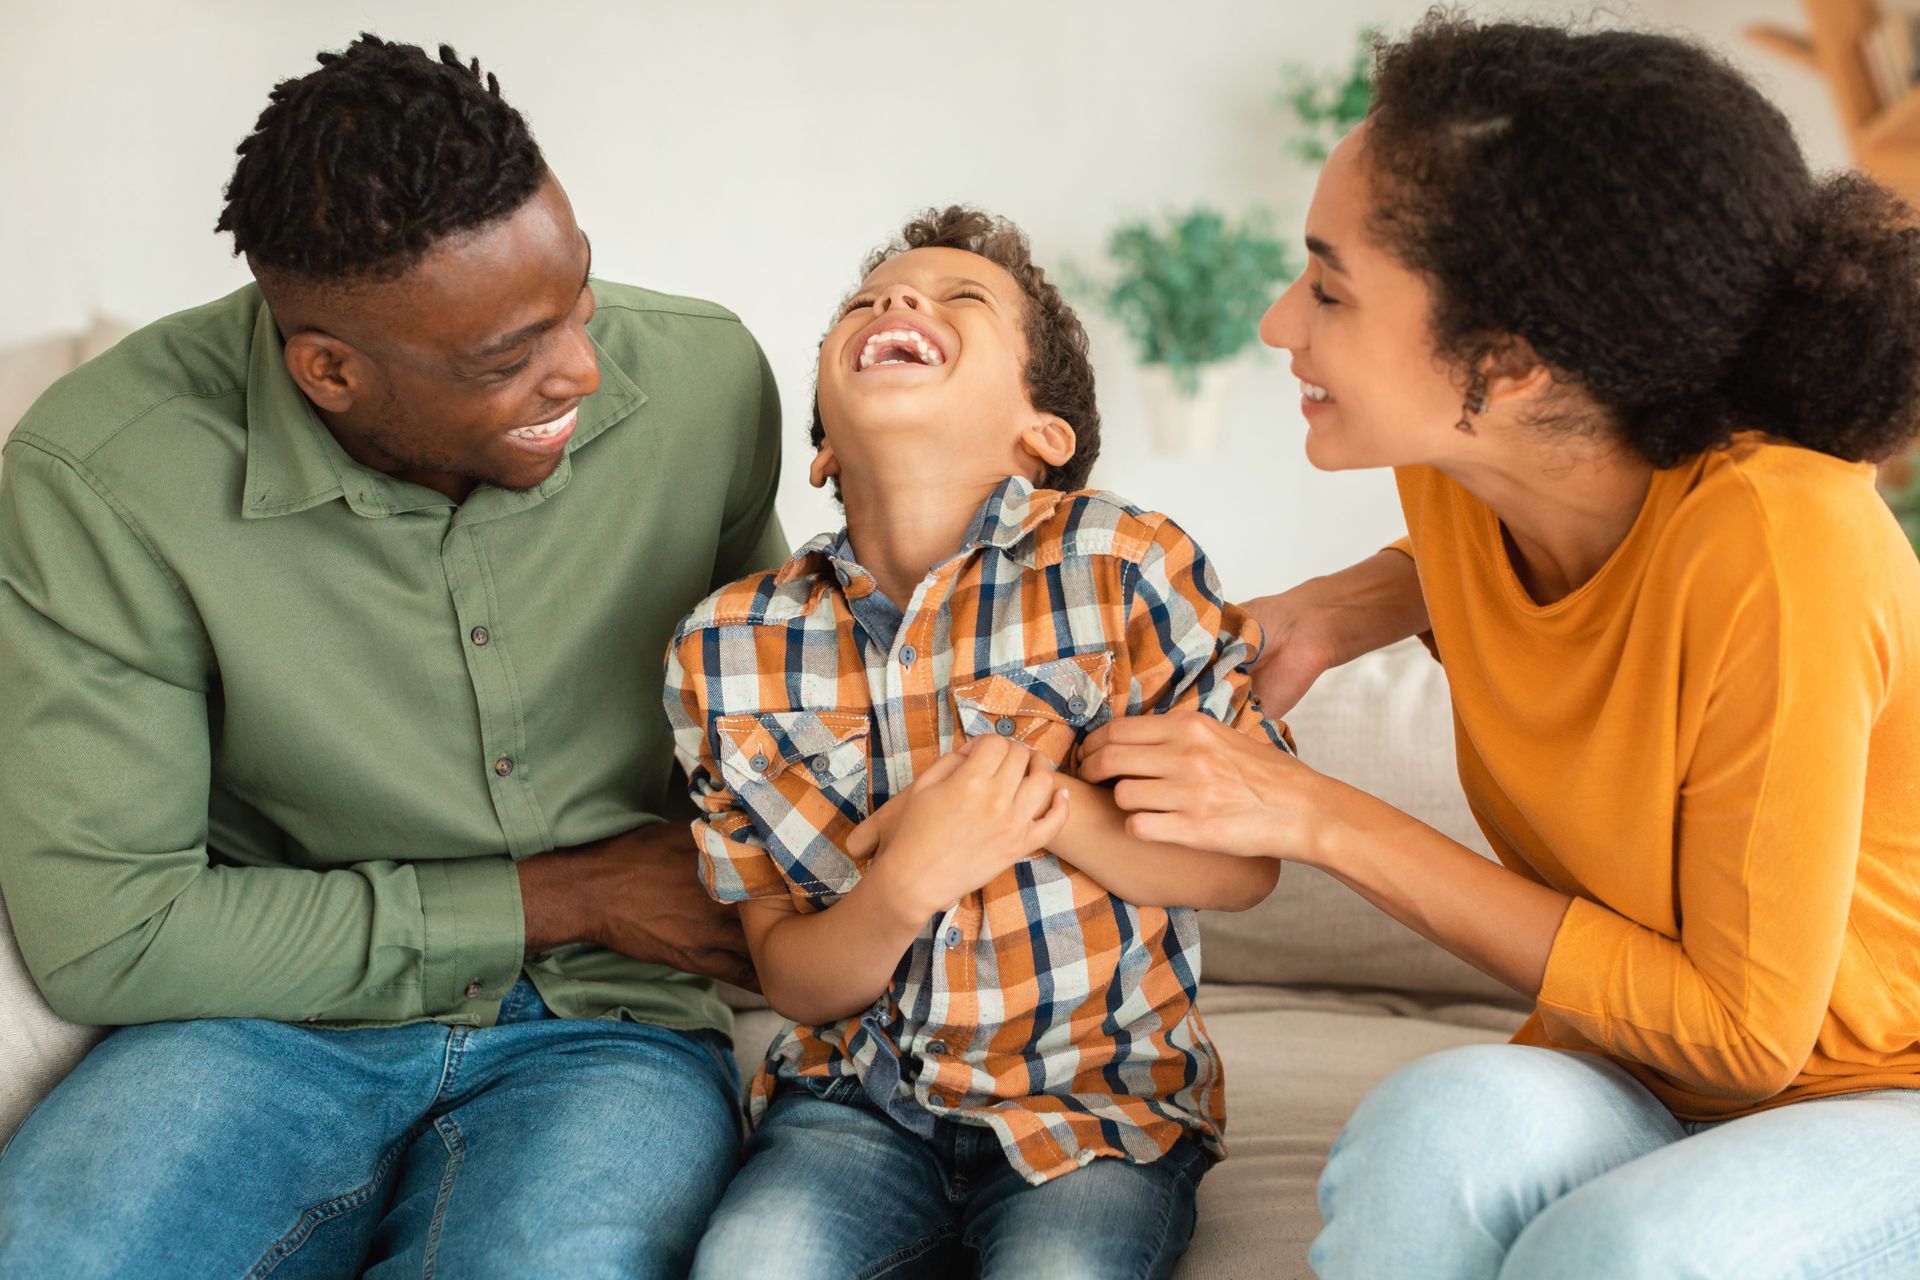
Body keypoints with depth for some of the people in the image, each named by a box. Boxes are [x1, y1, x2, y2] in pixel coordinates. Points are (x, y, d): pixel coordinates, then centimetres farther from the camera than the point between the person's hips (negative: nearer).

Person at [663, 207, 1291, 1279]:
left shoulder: (1125, 566, -10)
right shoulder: (728, 649, -4)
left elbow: (1246, 862, -4)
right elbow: (794, 981, -1)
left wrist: (1052, 807, -21)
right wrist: (905, 883, -22)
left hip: (1100, 1099, -1)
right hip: (860, 1097, 2)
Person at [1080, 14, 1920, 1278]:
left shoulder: (1772, 543, -27)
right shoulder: (1461, 478, -8)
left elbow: (1740, 1028, -20)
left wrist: (1319, 818, -20)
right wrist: (1330, 613, -3)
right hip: (1653, 1092, 5)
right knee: (1448, 1123, -29)